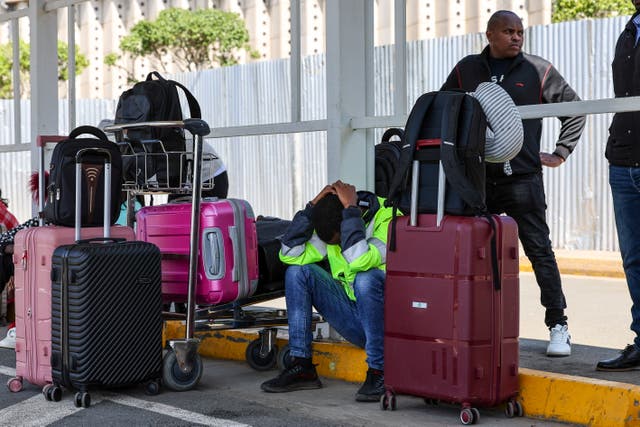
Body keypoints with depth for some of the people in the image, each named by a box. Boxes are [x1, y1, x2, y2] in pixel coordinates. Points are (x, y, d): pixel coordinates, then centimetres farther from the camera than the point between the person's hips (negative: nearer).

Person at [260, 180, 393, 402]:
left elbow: (359, 261, -38)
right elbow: (289, 254, -10)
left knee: (366, 278, -36)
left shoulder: (388, 219, -21)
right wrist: (313, 207, -16)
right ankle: (302, 367, -9)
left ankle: (378, 372, -24)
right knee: (297, 271, -10)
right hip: (354, 322, 6)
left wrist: (351, 209, -31)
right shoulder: (329, 226, -2)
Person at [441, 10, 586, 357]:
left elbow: (573, 107, 13)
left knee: (539, 251, -2)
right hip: (476, 179, 3)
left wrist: (561, 153, 7)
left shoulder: (538, 70, 4)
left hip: (522, 178, -2)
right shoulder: (466, 69, 10)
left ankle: (558, 325, 5)